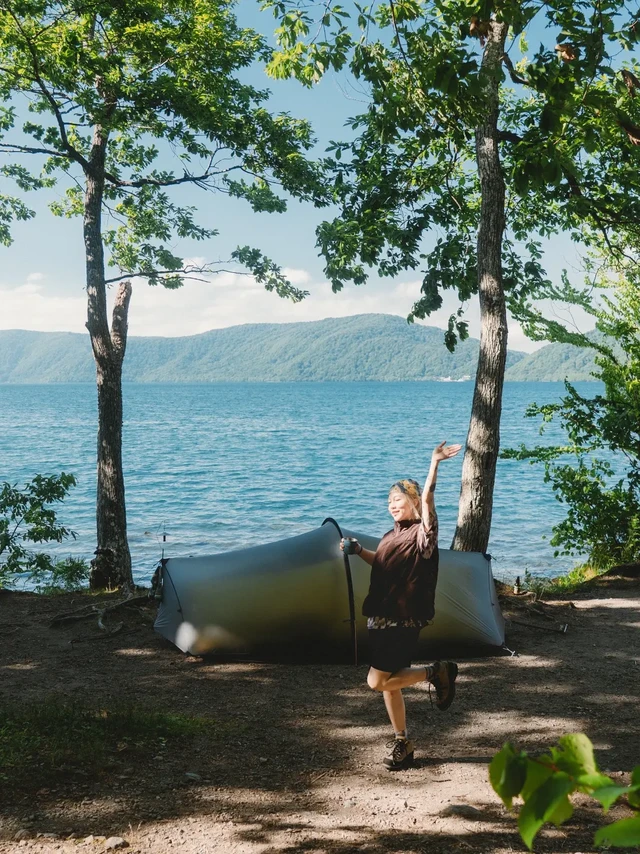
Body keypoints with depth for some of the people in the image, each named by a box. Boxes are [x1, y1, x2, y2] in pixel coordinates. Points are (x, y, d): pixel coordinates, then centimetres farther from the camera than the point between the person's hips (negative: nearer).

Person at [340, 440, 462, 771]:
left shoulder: (422, 533, -11)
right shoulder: (392, 535, 13)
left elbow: (427, 499, -28)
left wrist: (435, 463, -38)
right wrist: (358, 550, 20)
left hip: (403, 622, -8)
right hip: (381, 618, 9)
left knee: (378, 681, -11)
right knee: (388, 684, 12)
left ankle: (436, 672, 5)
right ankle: (402, 743, 26)